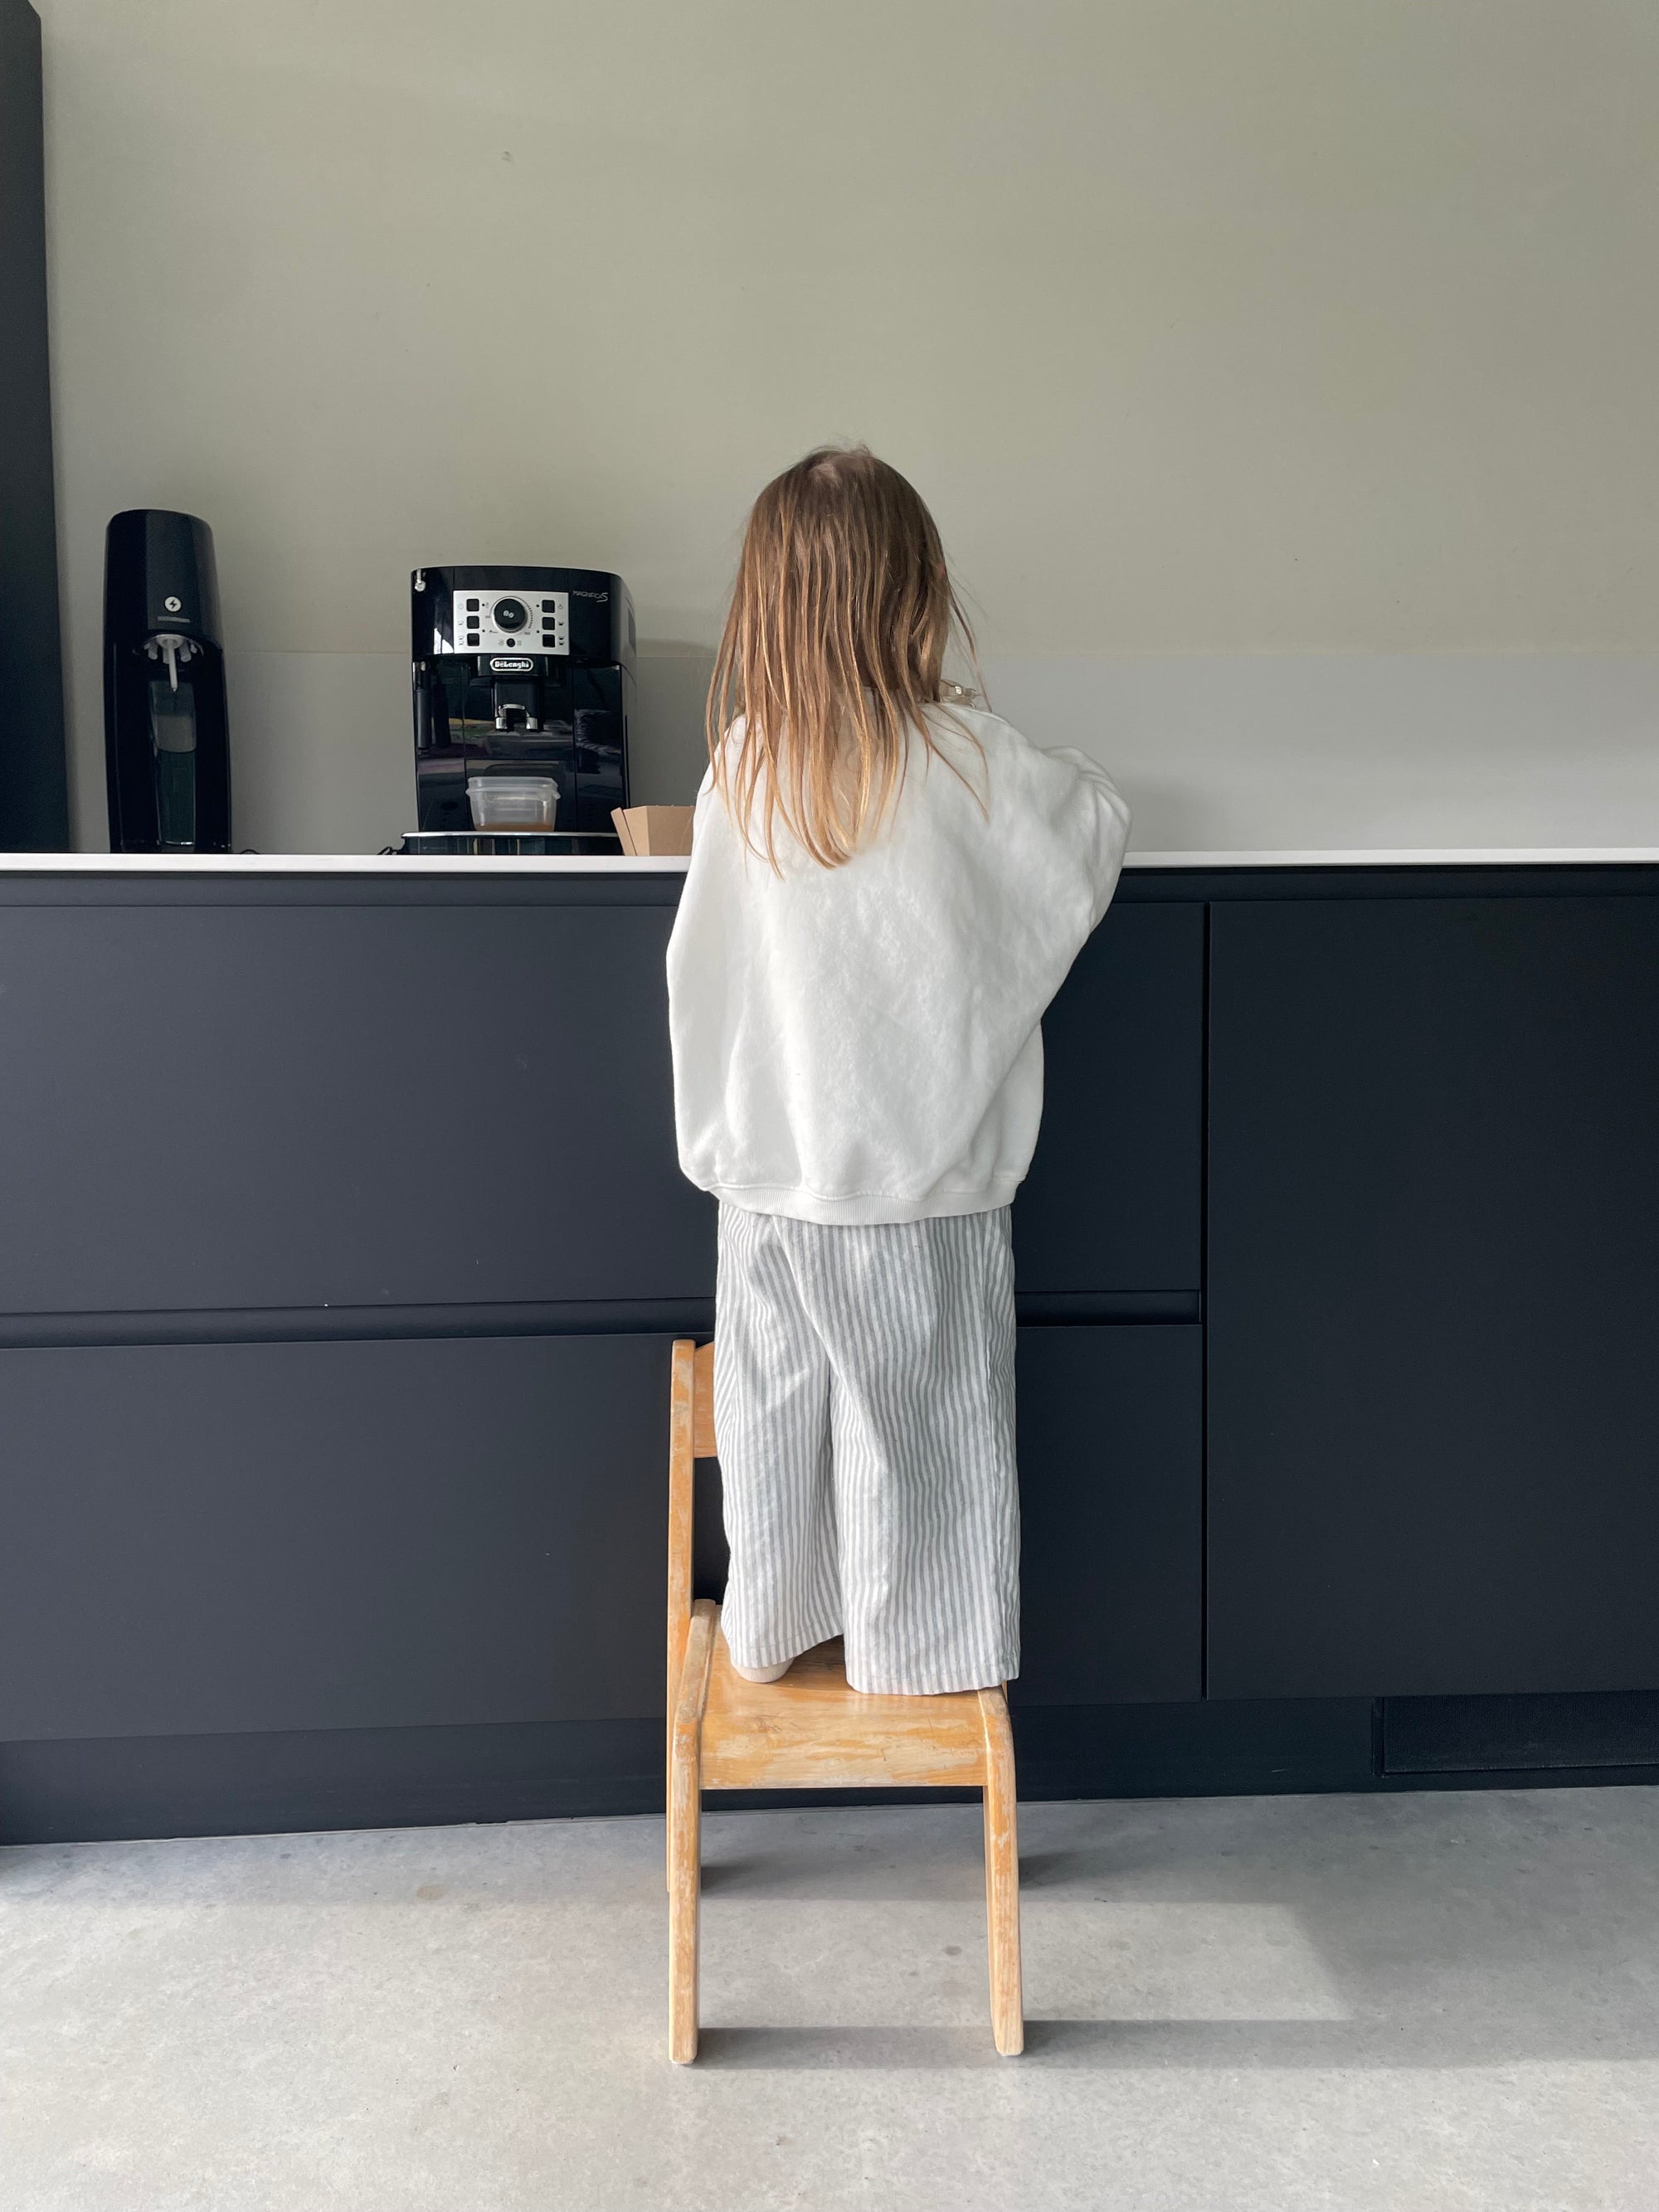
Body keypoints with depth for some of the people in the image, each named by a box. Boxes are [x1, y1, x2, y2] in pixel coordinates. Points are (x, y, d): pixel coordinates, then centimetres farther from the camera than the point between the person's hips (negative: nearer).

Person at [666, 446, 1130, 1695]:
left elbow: (705, 957, 0)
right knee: (919, 1409, 12)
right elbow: (1096, 825, 4)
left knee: (777, 1404, 16)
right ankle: (921, 1650, 27)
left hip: (771, 1166, 3)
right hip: (922, 1167, -3)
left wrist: (721, 1133, 12)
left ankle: (773, 1628, 33)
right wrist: (1079, 780, 25)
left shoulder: (741, 761, -5)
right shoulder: (967, 761, -13)